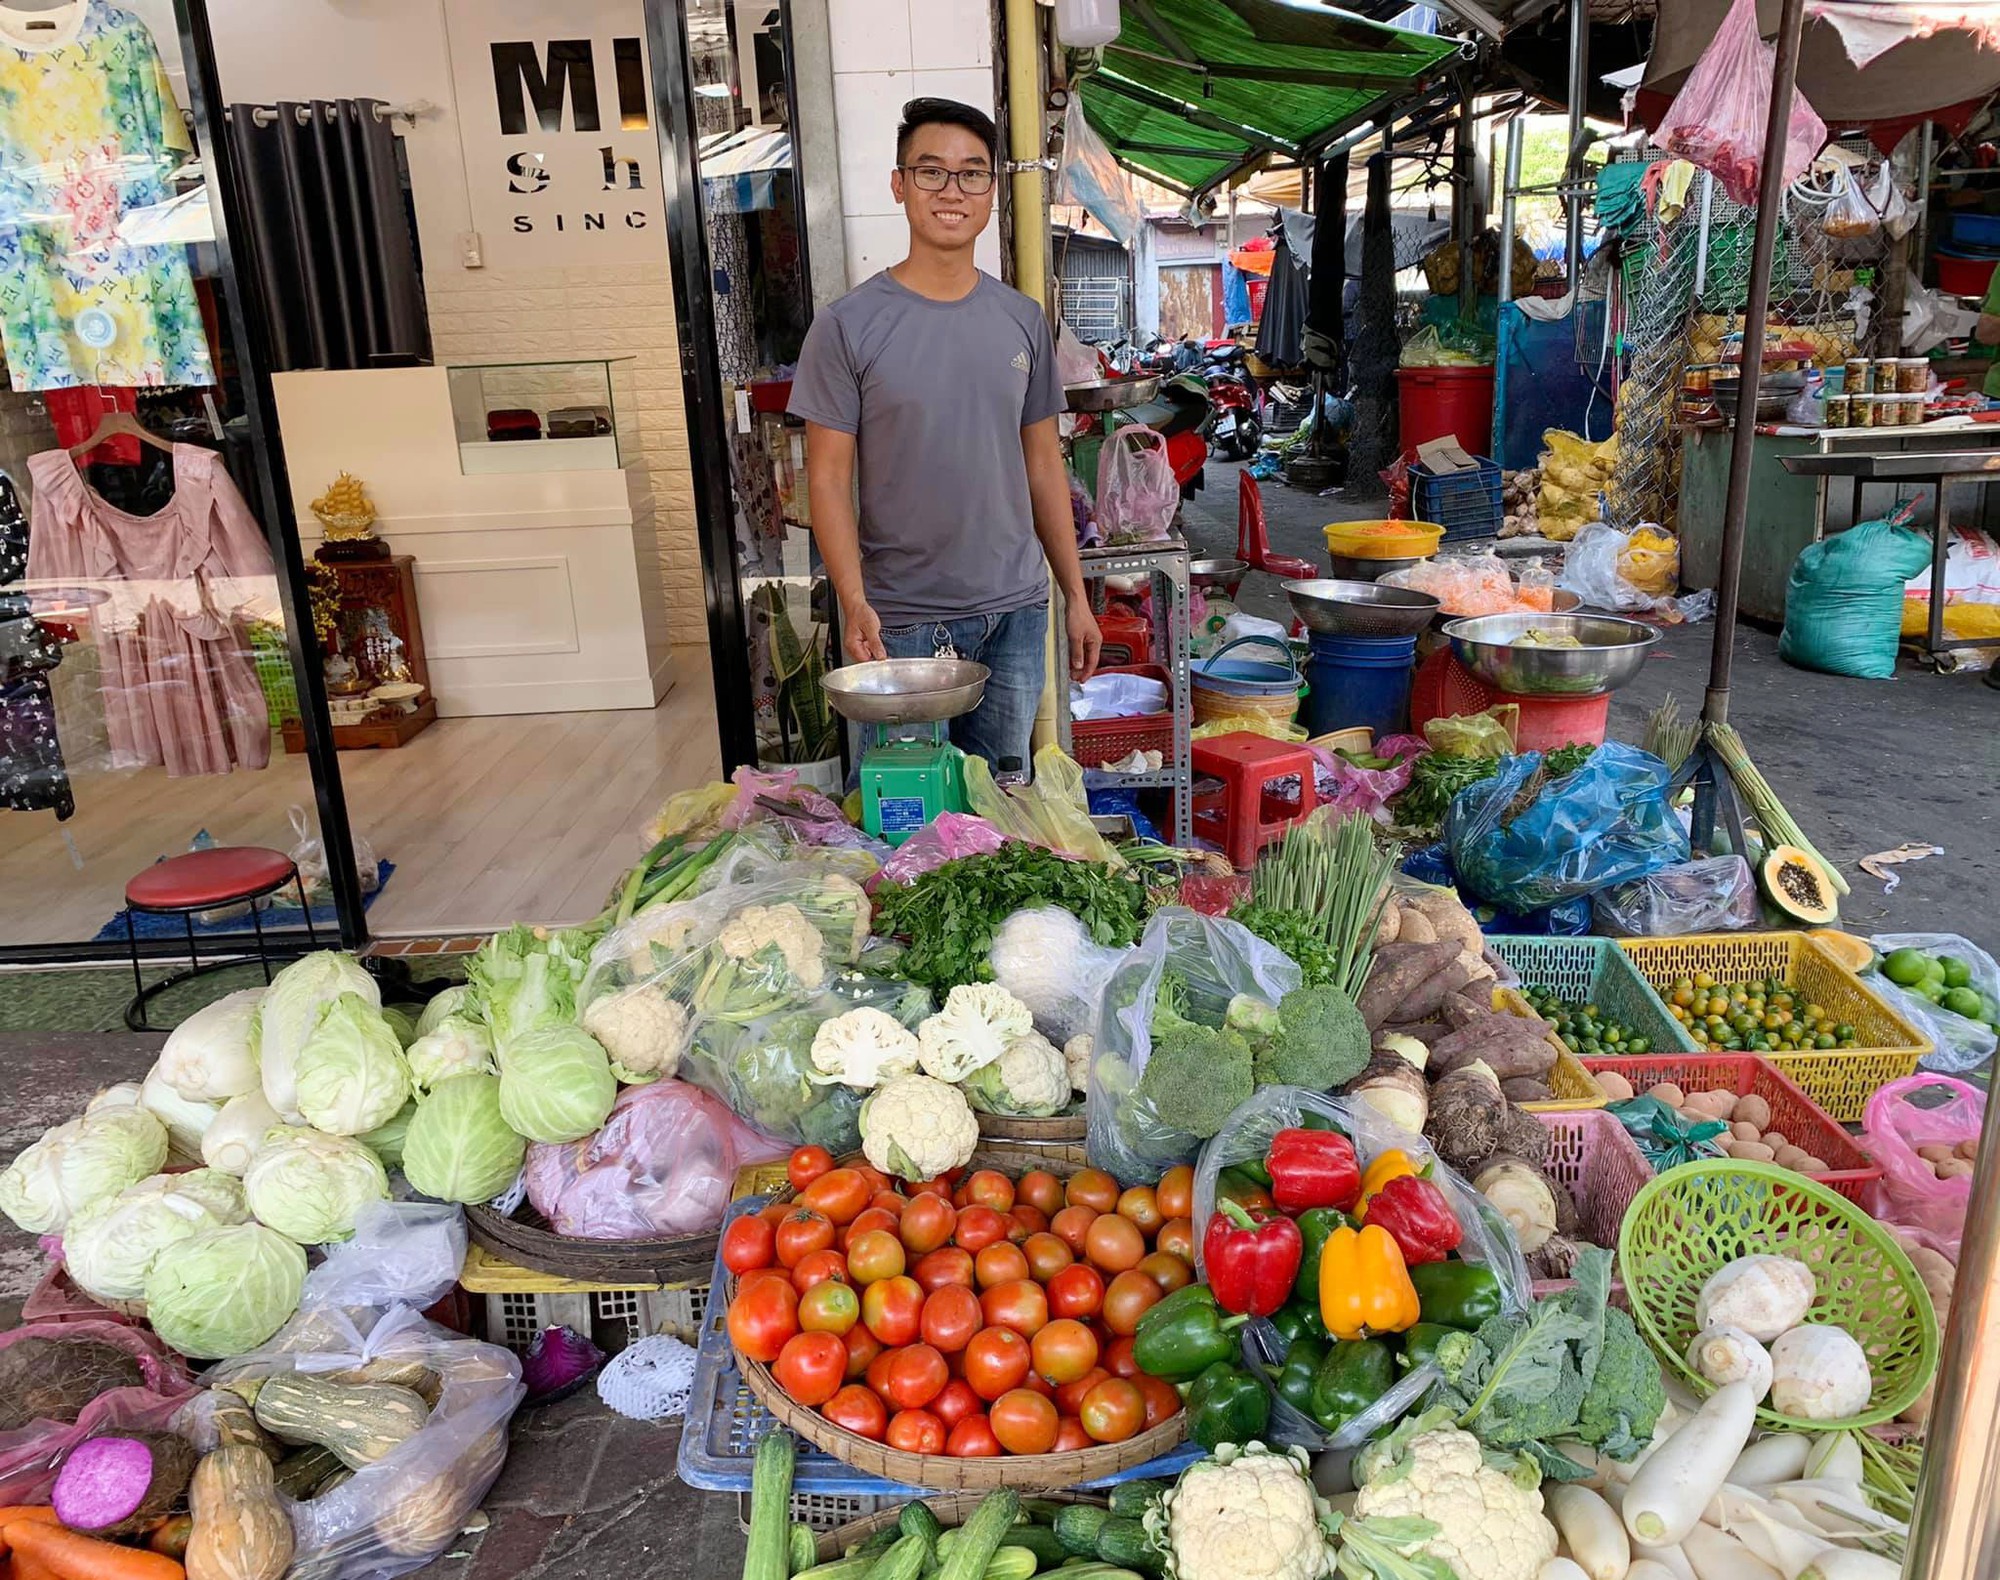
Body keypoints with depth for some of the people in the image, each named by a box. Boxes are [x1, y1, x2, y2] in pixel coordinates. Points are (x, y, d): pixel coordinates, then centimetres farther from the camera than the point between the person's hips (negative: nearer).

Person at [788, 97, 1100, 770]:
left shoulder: (1022, 321, 7)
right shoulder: (848, 327, -5)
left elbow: (1043, 464, 13)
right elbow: (829, 479, -6)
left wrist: (1075, 594, 11)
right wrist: (853, 603, -19)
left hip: (1016, 613, 4)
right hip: (903, 621, -3)